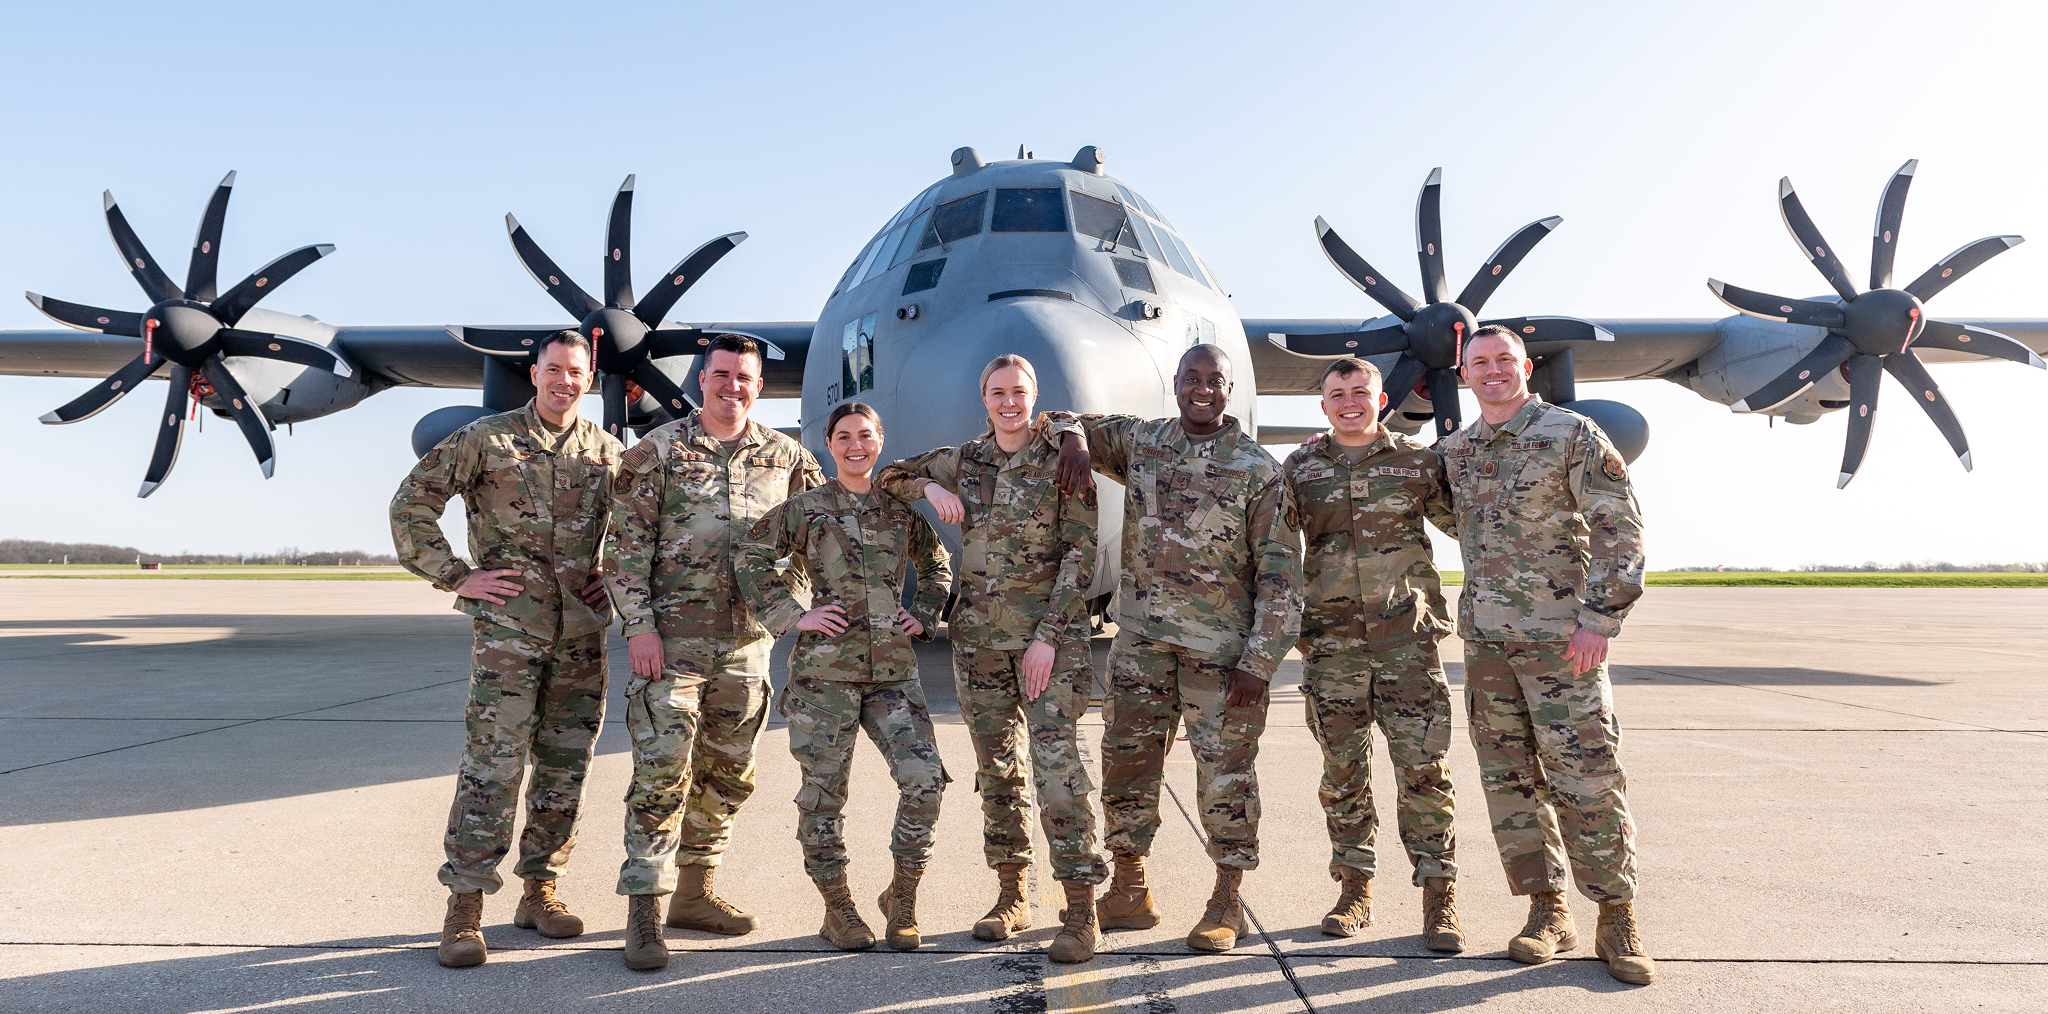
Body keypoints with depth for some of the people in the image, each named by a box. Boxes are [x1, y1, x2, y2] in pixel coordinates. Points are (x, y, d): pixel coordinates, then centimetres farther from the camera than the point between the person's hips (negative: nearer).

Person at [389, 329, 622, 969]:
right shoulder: (486, 438, 0)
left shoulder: (606, 451, 11)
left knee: (565, 766, 8)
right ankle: (464, 906, 1)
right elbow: (411, 504, 1)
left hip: (583, 629, 4)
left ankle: (540, 891, 20)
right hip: (509, 625, -4)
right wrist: (455, 577, -4)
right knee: (493, 764, -7)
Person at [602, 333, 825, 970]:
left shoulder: (784, 456, 8)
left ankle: (694, 893, 27)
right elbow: (626, 547, -5)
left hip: (747, 639, 5)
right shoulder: (657, 451, -2)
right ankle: (644, 913, 1)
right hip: (673, 637, -4)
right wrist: (639, 625, -12)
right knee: (661, 773, -6)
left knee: (727, 775, 12)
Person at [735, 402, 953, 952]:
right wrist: (793, 617, -6)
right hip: (825, 667, -2)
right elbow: (750, 561, 1)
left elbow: (937, 567, 26)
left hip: (893, 667, 2)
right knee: (824, 790, 2)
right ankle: (837, 908, 18)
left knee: (924, 778, -9)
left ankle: (903, 895, 11)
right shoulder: (805, 508, 4)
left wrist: (923, 617, 12)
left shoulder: (903, 510, 12)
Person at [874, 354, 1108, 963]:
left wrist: (1048, 636, -13)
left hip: (1051, 632, -4)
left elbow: (1081, 552, -7)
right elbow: (889, 478, 21)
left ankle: (1081, 911, -8)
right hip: (979, 636, 4)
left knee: (1057, 760, -13)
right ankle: (1011, 898, 21)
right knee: (998, 766, 10)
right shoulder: (964, 461, 10)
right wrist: (930, 487, -1)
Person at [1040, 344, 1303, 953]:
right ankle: (1128, 892, 23)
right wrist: (1072, 435, -6)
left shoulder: (1258, 470, -6)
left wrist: (1258, 663, -12)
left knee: (1226, 773, 2)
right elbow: (1063, 420, 20)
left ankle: (1226, 904, 17)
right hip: (1141, 636, 4)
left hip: (1221, 647, -4)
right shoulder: (1140, 442, 6)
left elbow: (1280, 576, -7)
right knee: (1126, 760, 9)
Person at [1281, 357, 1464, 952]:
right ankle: (1355, 892, 20)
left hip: (1407, 638, -1)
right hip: (1331, 641, 1)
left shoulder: (1418, 461, 6)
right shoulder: (1300, 467, 8)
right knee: (1343, 773, 7)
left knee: (1424, 769, -3)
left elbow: (1465, 523, 15)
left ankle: (1440, 901, 7)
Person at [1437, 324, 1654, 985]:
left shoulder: (1572, 435, -4)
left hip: (1560, 635, -5)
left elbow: (1621, 532, -8)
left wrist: (1599, 619, -15)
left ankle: (1616, 920, 8)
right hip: (1484, 636, 5)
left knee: (1586, 777, -5)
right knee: (1509, 778, 6)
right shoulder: (1454, 451, 13)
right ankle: (1548, 912, 16)